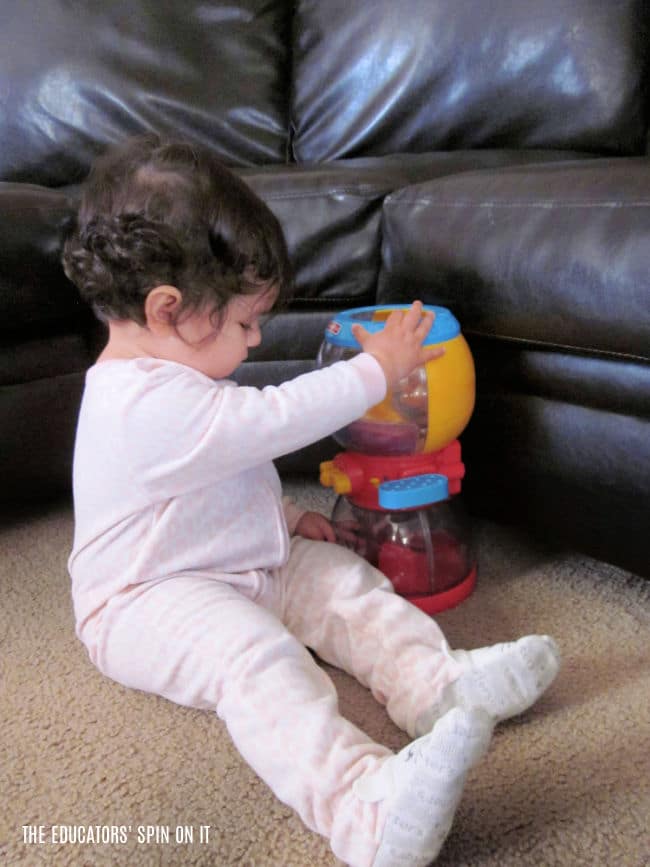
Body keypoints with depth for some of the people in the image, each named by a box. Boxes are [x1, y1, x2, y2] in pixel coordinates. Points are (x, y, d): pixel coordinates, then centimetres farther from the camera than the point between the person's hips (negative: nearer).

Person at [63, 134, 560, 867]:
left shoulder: (169, 379, 10)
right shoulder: (151, 406, -27)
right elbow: (276, 418, -29)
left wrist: (285, 517, 12)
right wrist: (376, 369, -18)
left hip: (242, 563, 11)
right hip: (147, 600, -11)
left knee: (344, 581, -2)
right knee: (255, 653, -35)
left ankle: (437, 680, -13)